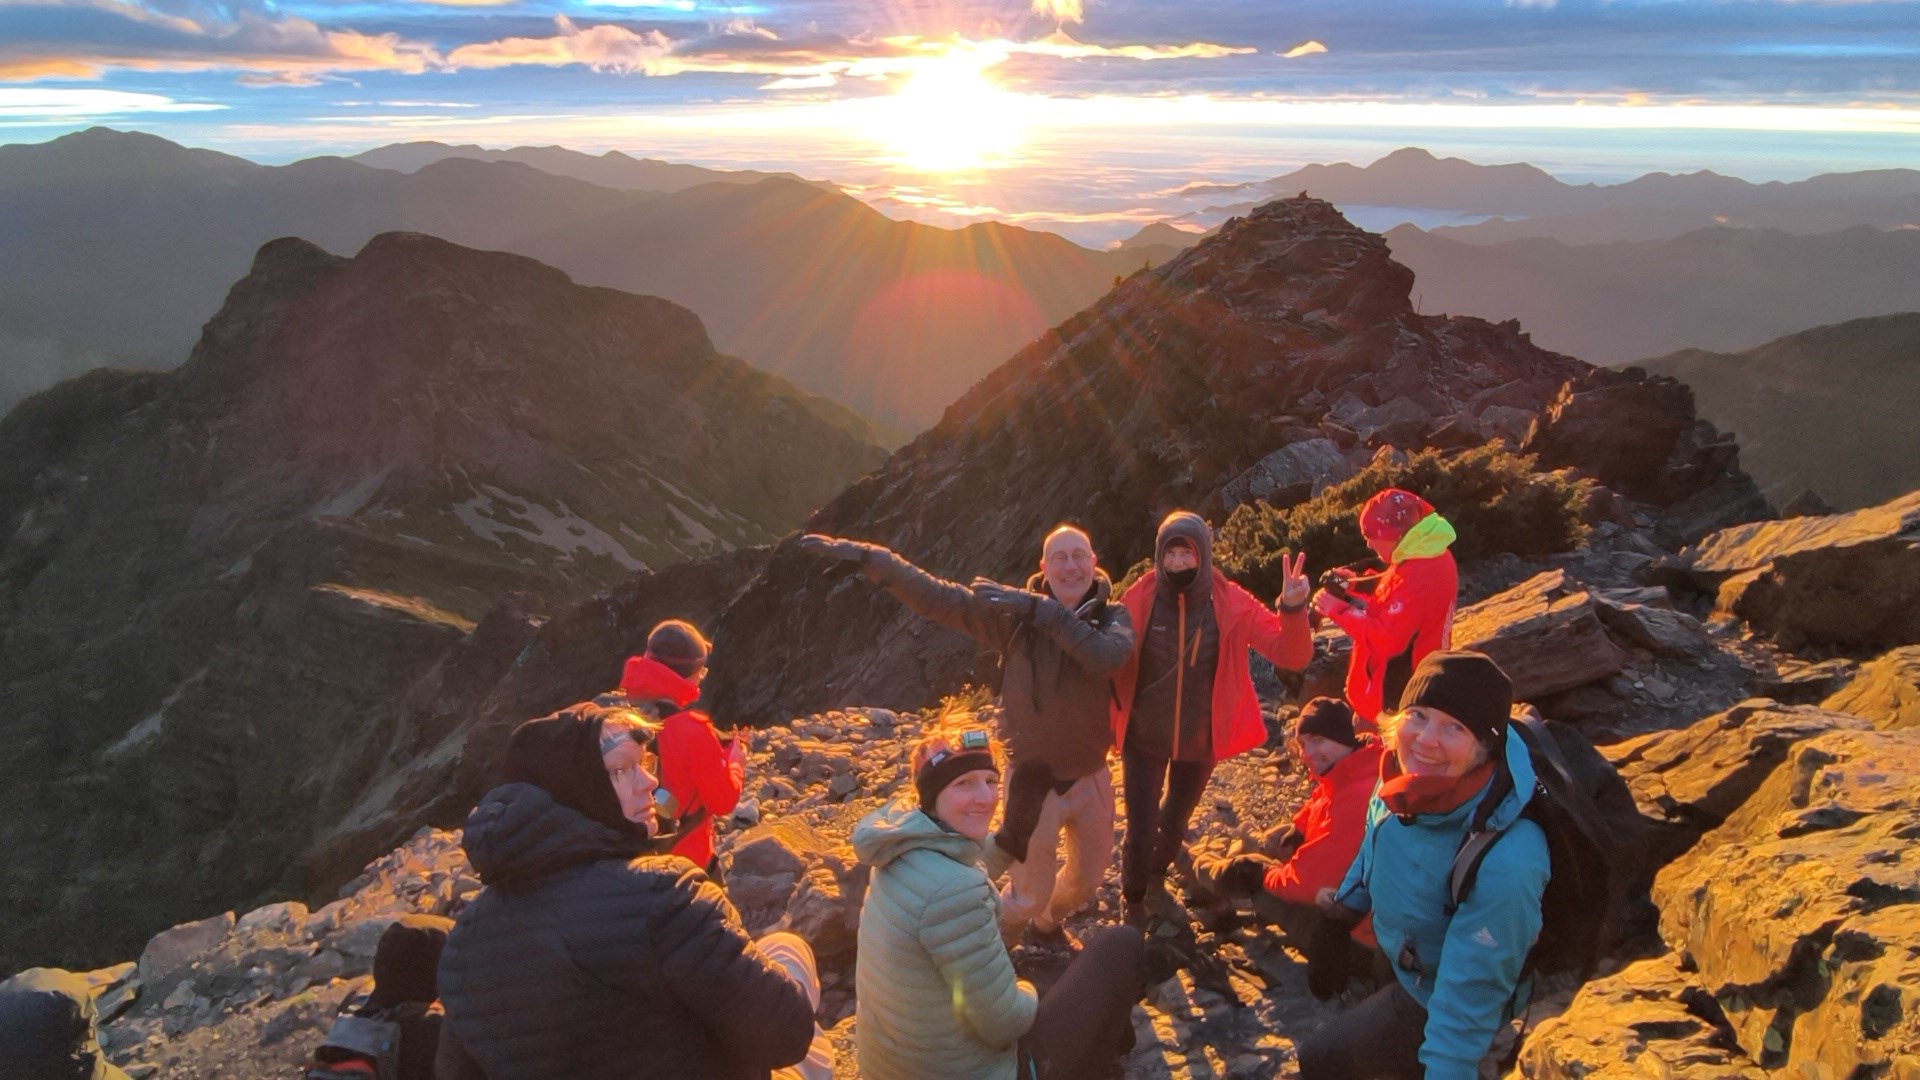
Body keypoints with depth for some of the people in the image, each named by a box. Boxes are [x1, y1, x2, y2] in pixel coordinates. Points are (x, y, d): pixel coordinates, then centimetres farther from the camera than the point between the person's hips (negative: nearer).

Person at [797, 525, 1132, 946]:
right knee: (1030, 895, 8)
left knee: (1087, 878, 24)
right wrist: (865, 556, -22)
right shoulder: (1014, 612, -12)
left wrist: (1042, 611, -35)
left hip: (1091, 776, 3)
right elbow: (936, 596, -15)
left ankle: (1046, 926, 55)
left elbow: (1108, 657, -32)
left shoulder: (1113, 616, -9)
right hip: (1034, 778, -3)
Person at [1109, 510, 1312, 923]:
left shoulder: (1231, 604, -16)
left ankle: (1156, 880, 56)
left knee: (1176, 821, 25)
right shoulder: (1139, 599, -18)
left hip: (1200, 740, 2)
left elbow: (1291, 655, -21)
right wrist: (1110, 721, -21)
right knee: (1141, 830, 0)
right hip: (1144, 738, -2)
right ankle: (1134, 904, 30)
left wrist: (1293, 609, -39)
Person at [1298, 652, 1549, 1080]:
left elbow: (1469, 993, -31)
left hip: (1429, 1002, -6)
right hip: (1393, 951, 6)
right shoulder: (1405, 776, -22)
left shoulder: (1505, 864, -42)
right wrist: (1349, 897, 16)